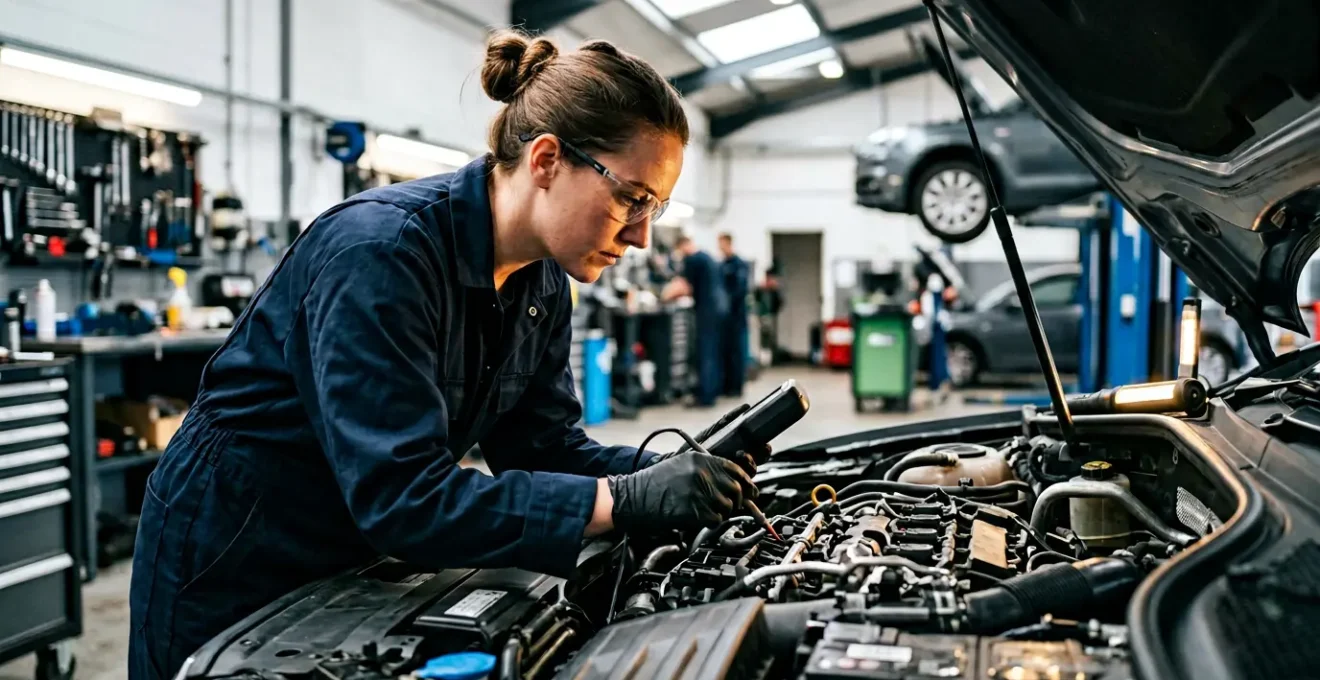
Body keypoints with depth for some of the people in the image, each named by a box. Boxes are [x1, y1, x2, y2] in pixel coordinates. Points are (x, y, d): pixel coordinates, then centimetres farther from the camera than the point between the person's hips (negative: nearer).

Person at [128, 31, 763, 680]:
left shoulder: (542, 283, -6)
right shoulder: (380, 249, -31)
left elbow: (544, 447, -3)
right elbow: (403, 496, -36)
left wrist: (681, 472, -19)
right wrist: (624, 501, -38)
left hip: (362, 559, 7)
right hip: (233, 570, -7)